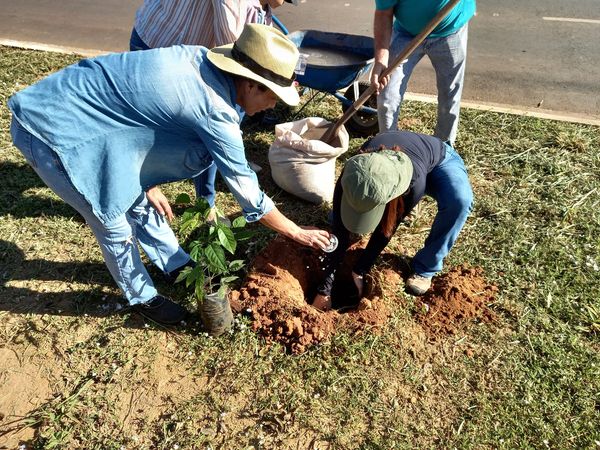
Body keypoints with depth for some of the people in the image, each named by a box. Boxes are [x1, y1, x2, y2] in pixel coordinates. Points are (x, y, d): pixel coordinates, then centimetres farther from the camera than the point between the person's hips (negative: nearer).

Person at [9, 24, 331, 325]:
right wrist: (297, 233, -3)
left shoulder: (196, 58, -3)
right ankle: (142, 297, 31)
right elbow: (246, 190, -16)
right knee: (116, 224, 5)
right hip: (53, 131, -9)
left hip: (75, 110, 9)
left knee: (137, 200, 19)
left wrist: (147, 184, 11)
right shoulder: (215, 112, -26)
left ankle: (178, 266, 40)